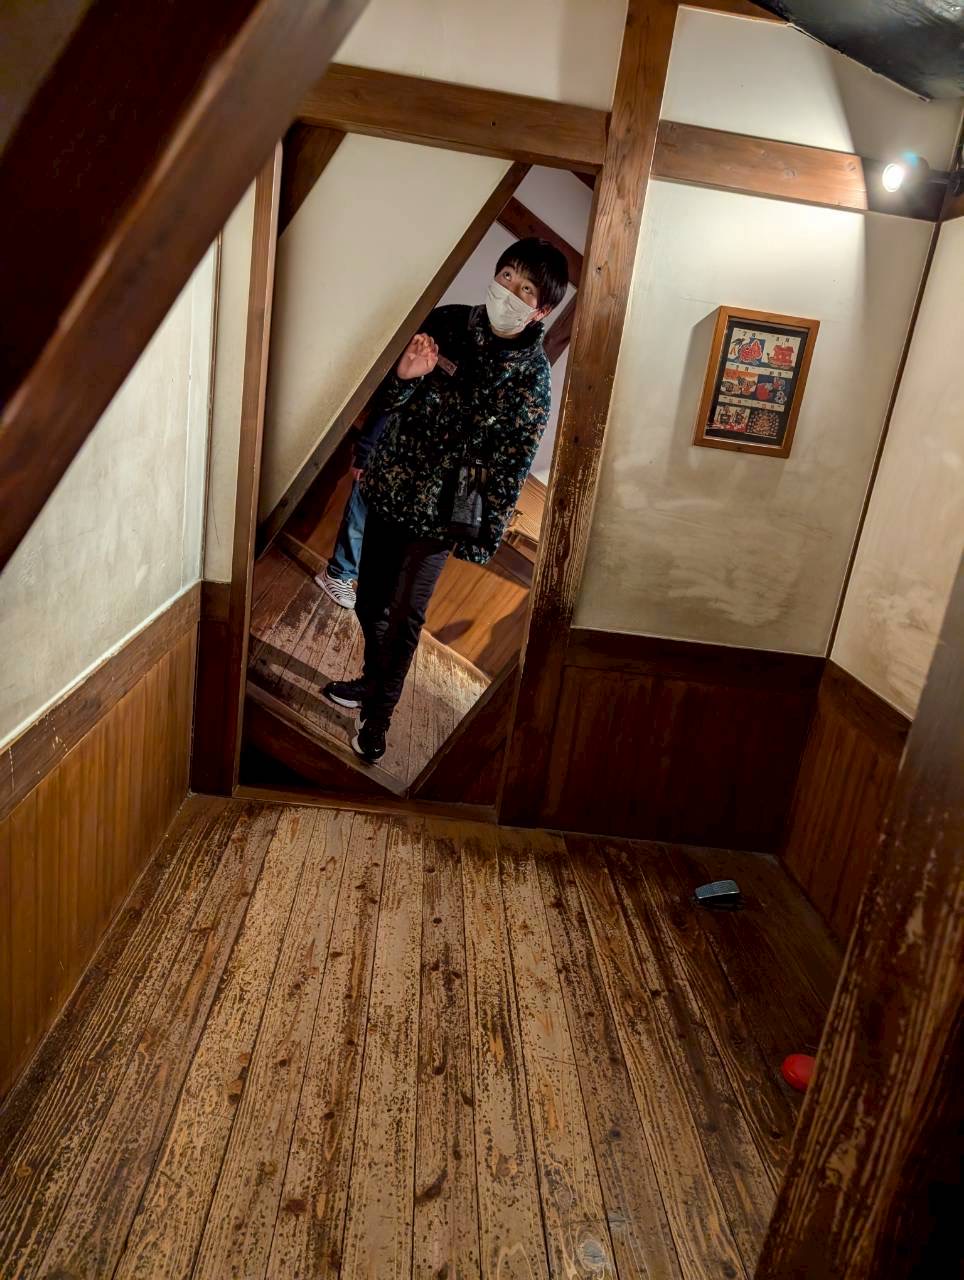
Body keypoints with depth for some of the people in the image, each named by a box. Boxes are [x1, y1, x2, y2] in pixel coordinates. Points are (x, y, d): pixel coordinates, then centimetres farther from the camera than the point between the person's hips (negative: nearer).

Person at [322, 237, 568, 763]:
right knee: (369, 599, 16)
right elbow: (390, 402, 2)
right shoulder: (447, 322, -3)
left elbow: (511, 464, -9)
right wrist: (404, 376, -21)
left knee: (403, 615, 2)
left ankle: (379, 712, 23)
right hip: (389, 485, 4)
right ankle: (374, 680, 41)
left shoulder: (530, 375, -12)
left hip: (439, 508, -4)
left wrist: (482, 538, -8)